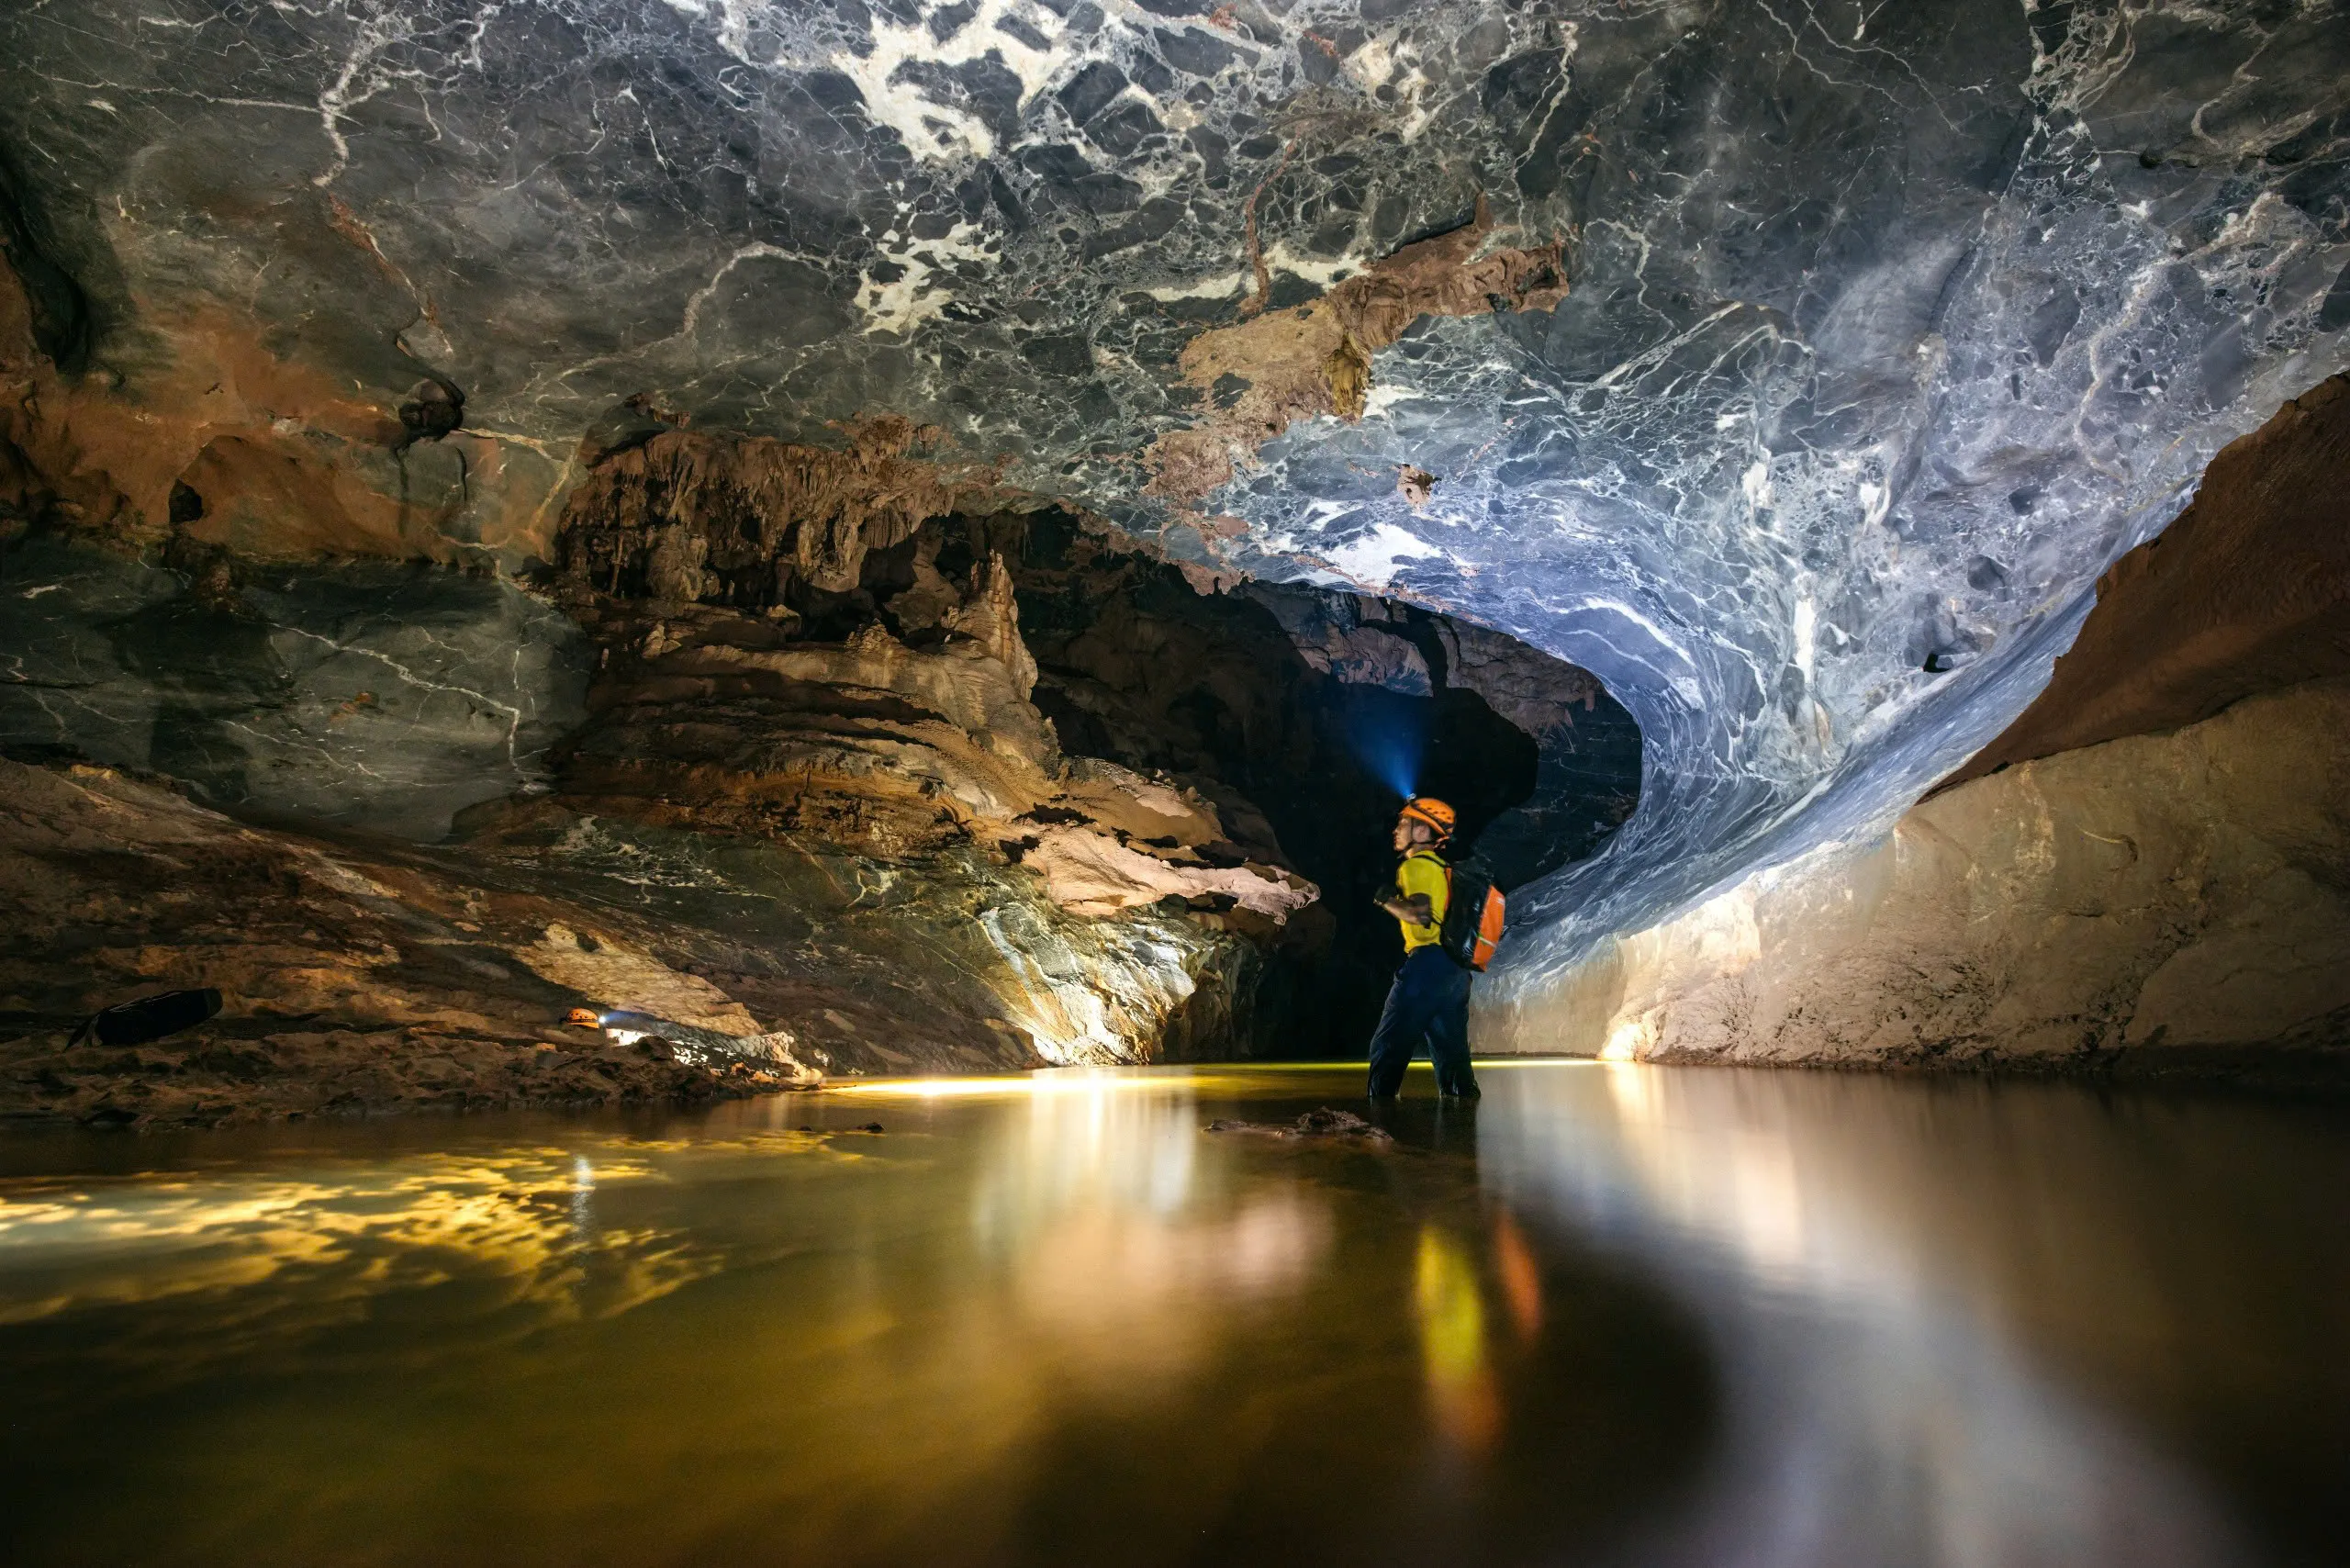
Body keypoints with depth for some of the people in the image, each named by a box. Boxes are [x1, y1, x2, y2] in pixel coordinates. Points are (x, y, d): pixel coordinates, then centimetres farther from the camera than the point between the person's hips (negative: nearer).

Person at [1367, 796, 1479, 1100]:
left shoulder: (1416, 865, -5)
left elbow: (1422, 914, -21)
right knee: (1452, 1055, 14)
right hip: (1457, 971, 9)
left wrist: (1386, 900, -6)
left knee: (1388, 1048, -6)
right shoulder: (1445, 869, 22)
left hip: (1429, 964, -9)